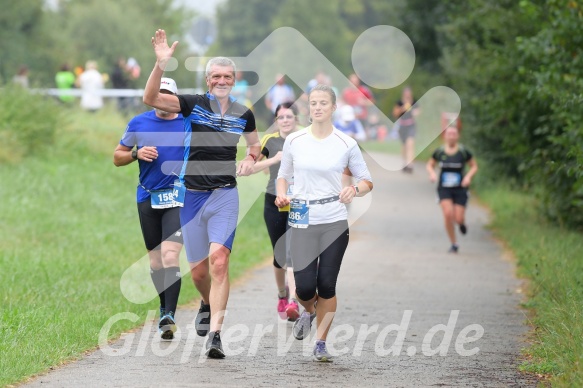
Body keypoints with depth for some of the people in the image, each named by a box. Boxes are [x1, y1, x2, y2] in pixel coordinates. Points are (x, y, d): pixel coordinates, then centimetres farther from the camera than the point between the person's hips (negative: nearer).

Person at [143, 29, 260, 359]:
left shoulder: (243, 114, 6)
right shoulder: (193, 104, -2)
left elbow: (255, 143, 26)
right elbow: (151, 98, -16)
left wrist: (251, 160, 4)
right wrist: (161, 64, -30)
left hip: (225, 196, 0)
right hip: (192, 196, 0)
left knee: (219, 261, -18)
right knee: (198, 269, 9)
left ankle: (215, 332, -20)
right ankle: (208, 304, 43)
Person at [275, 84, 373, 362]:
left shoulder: (346, 144, -1)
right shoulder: (294, 141, 2)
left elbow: (367, 181, 6)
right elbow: (283, 175, 15)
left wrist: (356, 190, -16)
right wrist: (281, 194, -6)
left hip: (335, 222, -1)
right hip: (302, 222, 1)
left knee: (327, 285, -2)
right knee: (304, 286, -7)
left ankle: (321, 343, 14)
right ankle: (309, 311, 30)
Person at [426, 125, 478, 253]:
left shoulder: (463, 152, -5)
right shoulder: (439, 152, -1)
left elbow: (474, 166, 7)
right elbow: (430, 165, 14)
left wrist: (468, 176, -11)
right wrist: (432, 173, -7)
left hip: (460, 189, 0)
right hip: (444, 188, 0)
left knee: (458, 218, -7)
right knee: (448, 214, -19)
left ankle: (461, 222, 35)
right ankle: (454, 244, -2)